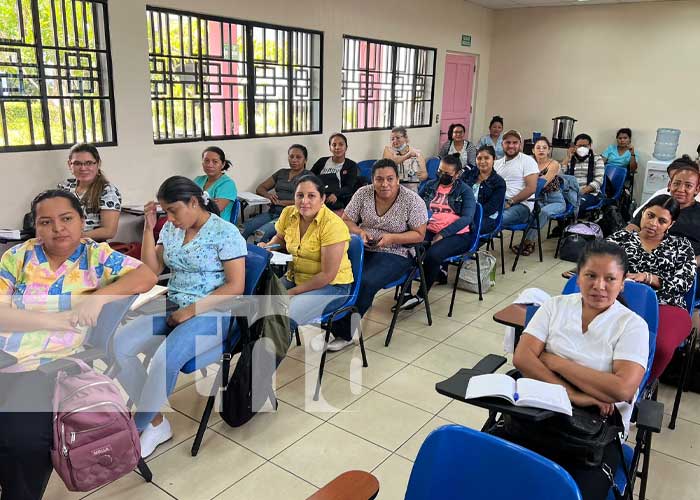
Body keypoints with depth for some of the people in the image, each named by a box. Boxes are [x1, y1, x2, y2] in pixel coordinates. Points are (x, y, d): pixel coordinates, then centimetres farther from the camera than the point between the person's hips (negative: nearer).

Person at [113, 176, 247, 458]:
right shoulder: (171, 230, 10)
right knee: (119, 344, -15)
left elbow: (235, 286, -14)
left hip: (211, 313, -7)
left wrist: (192, 310, -19)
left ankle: (136, 428, -6)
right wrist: (149, 227, 0)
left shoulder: (225, 232, -10)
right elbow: (151, 271, 7)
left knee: (165, 358, -32)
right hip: (171, 307, 7)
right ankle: (156, 422, -5)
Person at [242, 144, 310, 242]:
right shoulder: (281, 173, 23)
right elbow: (260, 188, 22)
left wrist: (280, 202, -12)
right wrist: (268, 195, -2)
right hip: (272, 212, 6)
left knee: (260, 234, -31)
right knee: (243, 229, -21)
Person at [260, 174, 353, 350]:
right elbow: (280, 239, 22)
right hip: (295, 277, 7)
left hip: (331, 286, -7)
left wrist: (292, 292, -17)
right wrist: (266, 247, -1)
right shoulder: (288, 214, -2)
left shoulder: (332, 224, -20)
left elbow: (327, 275, -20)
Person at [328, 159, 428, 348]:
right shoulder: (363, 193, 2)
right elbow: (346, 221, 9)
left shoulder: (412, 200, -8)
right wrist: (359, 232, -13)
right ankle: (330, 326, -17)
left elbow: (419, 235, -4)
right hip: (362, 248, 4)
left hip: (395, 254, -3)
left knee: (366, 283, -30)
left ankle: (344, 333, -14)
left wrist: (392, 237, -18)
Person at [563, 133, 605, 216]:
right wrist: (567, 157, 2)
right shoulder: (570, 159, 16)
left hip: (590, 193, -2)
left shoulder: (597, 159, 9)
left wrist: (582, 192, -16)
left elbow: (598, 180, -3)